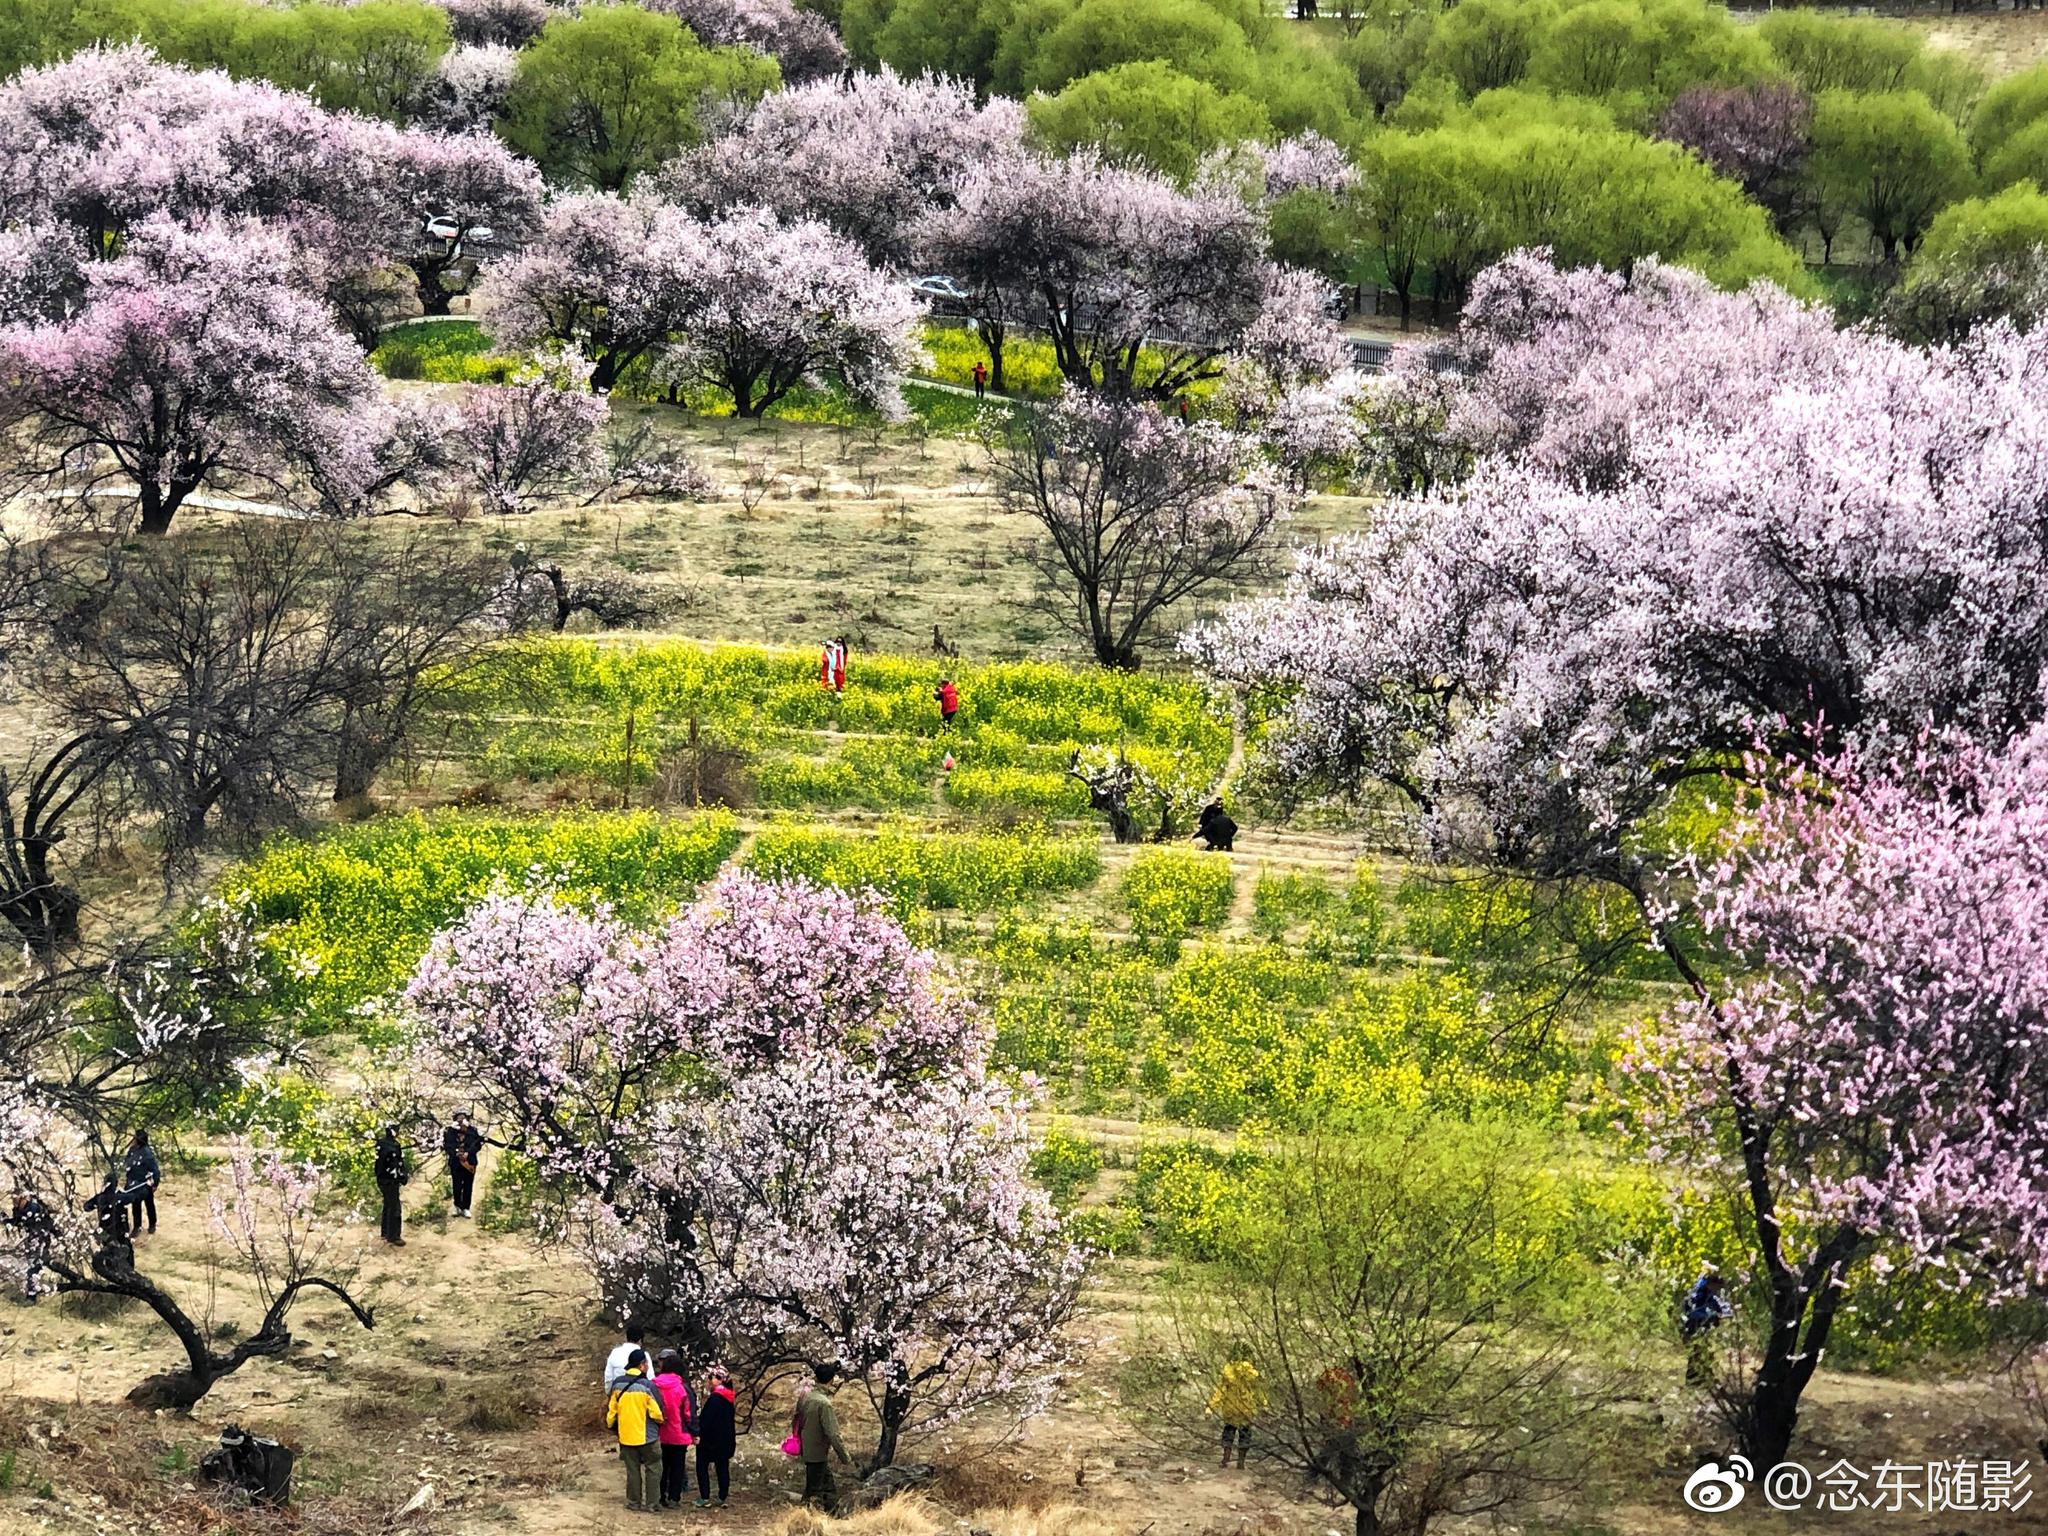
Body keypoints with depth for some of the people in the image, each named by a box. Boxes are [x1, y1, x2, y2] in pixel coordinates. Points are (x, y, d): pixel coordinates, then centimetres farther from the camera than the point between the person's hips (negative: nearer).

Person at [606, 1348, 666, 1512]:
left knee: (632, 1470, 14)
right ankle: (652, 1503, 8)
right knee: (653, 1469, 8)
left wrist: (610, 1425, 25)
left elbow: (612, 1409, 8)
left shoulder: (618, 1384, -1)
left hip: (626, 1436, 4)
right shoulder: (647, 1385, -18)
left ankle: (633, 1502, 17)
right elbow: (657, 1413, -15)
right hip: (647, 1436, -4)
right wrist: (662, 1420, 7)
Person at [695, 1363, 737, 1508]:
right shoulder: (729, 1398, 8)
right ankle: (722, 1498, 13)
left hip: (710, 1439, -8)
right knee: (723, 1468, 11)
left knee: (702, 1467, 1)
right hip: (726, 1440, 8)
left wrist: (699, 1434, -15)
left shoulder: (714, 1398, -18)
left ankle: (705, 1498, -2)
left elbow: (706, 1419, -20)